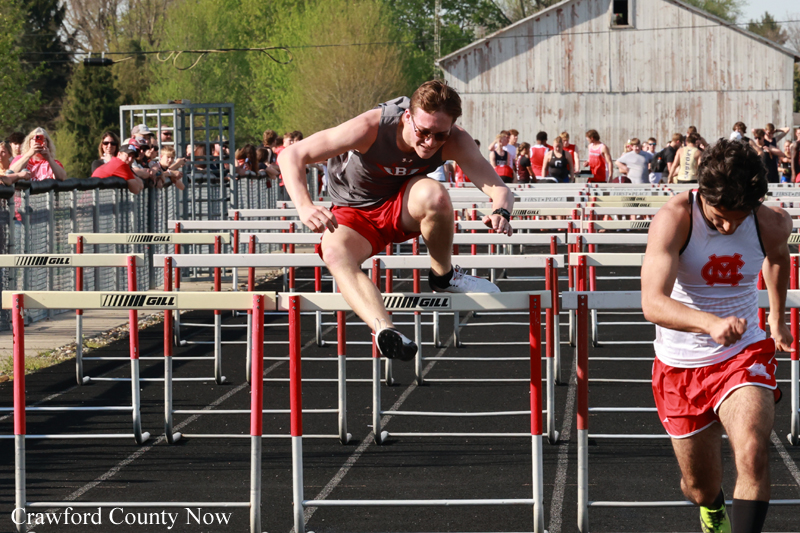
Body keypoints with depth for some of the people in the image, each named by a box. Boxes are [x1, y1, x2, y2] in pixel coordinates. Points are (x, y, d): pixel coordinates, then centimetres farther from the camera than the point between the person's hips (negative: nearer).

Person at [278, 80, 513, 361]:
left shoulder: (455, 141, -22)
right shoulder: (371, 128, -30)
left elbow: (499, 189, -24)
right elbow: (291, 155, -29)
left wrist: (501, 212, -50)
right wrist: (305, 207, -46)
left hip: (403, 211, 2)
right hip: (354, 214, -2)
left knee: (435, 195, -34)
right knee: (334, 252, -37)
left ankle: (443, 277, -8)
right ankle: (384, 329, -59)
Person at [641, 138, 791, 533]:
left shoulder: (772, 225, -11)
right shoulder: (674, 219, -22)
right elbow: (652, 303, -34)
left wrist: (777, 318, 27)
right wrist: (711, 323, -51)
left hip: (744, 356, 1)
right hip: (681, 366, -1)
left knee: (753, 455, -29)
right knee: (700, 487, 14)